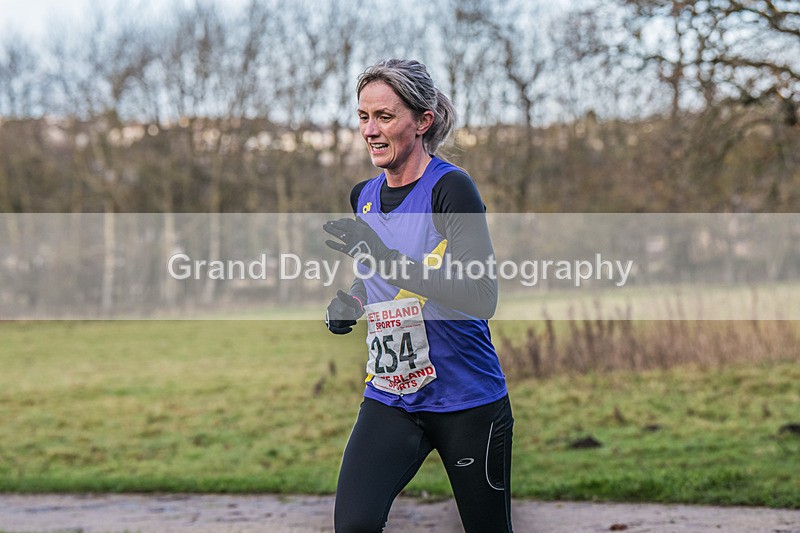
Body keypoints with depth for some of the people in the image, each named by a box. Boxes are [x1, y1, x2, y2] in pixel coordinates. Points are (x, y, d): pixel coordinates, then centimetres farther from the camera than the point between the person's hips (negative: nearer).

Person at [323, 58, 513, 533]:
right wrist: (350, 302, 4)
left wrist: (387, 259, -31)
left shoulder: (451, 187, -14)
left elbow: (483, 297, -25)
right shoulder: (363, 197, 8)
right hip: (390, 399, 5)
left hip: (467, 399, -5)